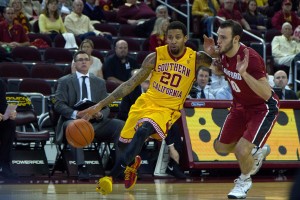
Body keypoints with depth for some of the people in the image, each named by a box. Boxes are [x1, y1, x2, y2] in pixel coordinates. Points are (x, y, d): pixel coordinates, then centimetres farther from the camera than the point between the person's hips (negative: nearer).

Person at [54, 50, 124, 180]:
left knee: (120, 125, -23)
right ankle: (81, 167, -45)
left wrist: (100, 115, -11)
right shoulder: (64, 81, 12)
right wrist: (74, 114, -21)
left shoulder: (100, 82, 22)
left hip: (95, 121, 3)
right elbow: (59, 104, -1)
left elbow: (106, 107, 15)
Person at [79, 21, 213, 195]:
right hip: (147, 102, 3)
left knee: (142, 132, -31)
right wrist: (100, 105, -7)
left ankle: (111, 176, -33)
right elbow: (131, 84, -3)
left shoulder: (196, 59, -9)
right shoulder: (156, 56, -6)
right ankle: (133, 162, 43)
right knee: (124, 142, 3)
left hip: (168, 109, -3)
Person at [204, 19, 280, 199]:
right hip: (241, 106, 8)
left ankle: (245, 180, 12)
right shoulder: (224, 54, -11)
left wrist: (244, 73, -49)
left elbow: (266, 94, -39)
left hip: (263, 108, -8)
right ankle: (257, 152, 39)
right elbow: (219, 71, 14)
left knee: (241, 150, -21)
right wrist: (213, 55, -6)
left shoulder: (251, 58, -33)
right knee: (221, 147, 13)